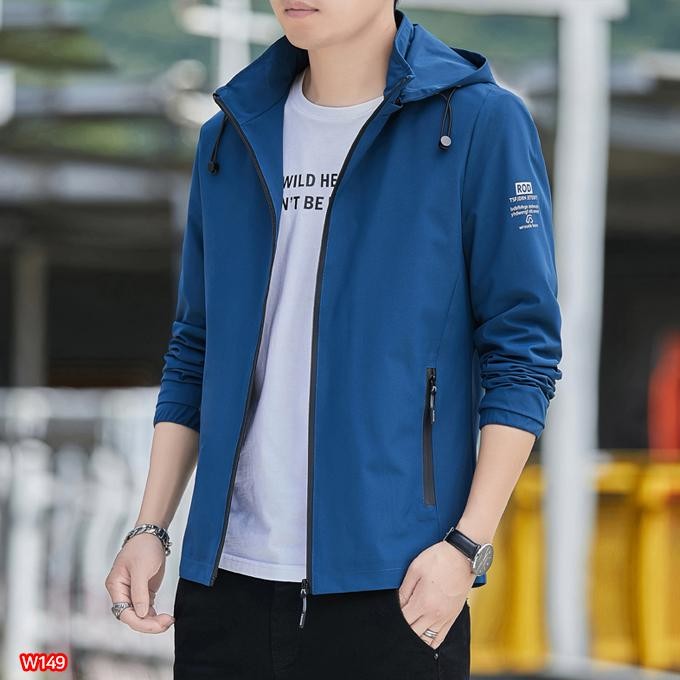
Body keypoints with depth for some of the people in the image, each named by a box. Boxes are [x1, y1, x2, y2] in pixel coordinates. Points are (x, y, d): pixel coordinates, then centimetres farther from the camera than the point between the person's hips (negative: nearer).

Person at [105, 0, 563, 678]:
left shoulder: (479, 121, -3)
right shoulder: (230, 136, 12)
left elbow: (522, 355, -5)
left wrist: (467, 546, -12)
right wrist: (149, 529, 8)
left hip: (393, 586, -4)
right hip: (225, 578, 5)